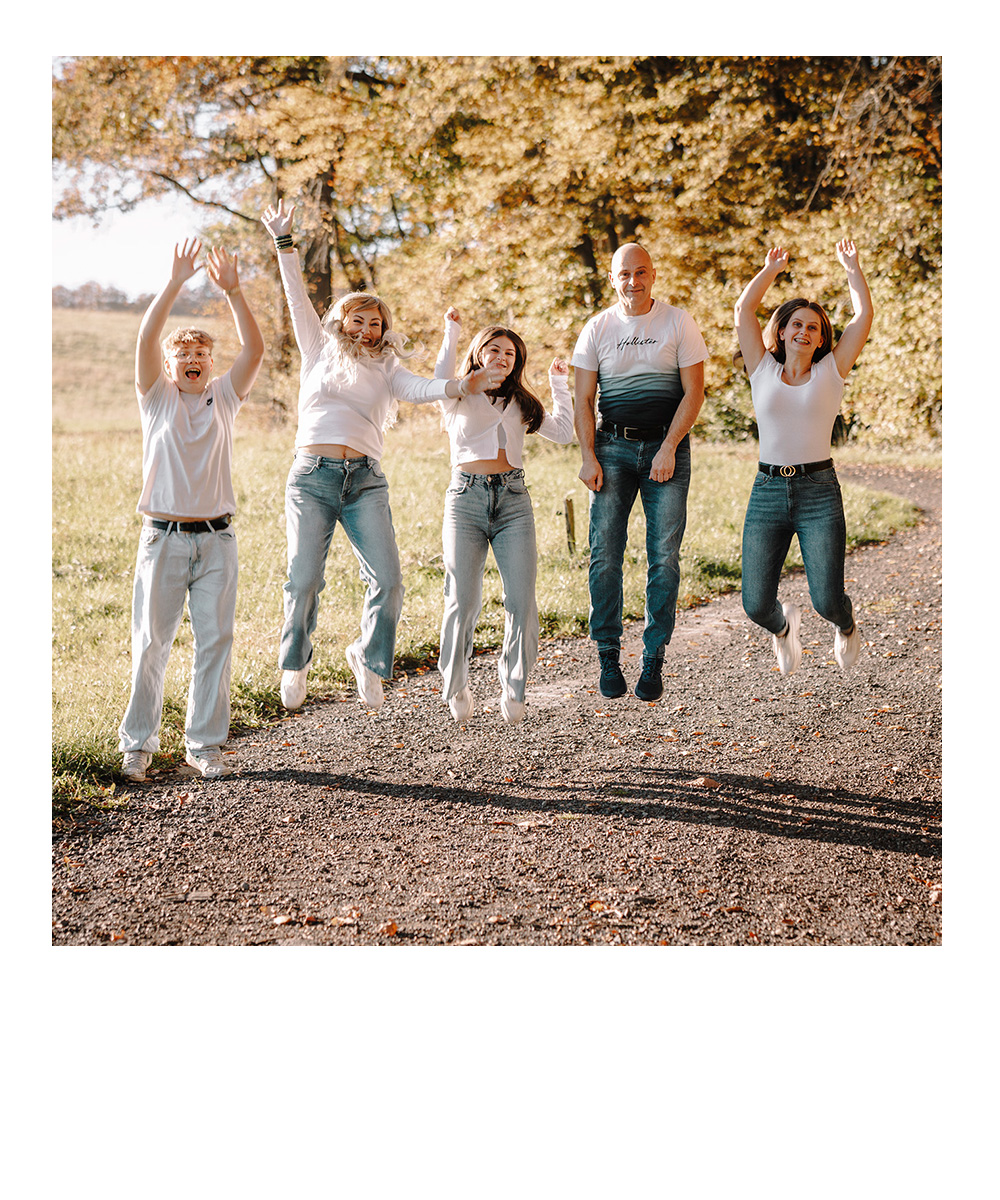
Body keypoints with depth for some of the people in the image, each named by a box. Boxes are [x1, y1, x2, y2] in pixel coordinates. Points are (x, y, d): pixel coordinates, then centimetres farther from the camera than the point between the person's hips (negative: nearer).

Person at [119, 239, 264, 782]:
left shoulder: (223, 397, 10)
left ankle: (204, 743, 13)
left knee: (215, 642, 3)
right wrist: (175, 284, -18)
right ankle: (138, 743, 11)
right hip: (164, 538, -2)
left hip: (216, 539, 2)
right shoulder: (157, 397, 5)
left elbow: (254, 349, -3)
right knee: (151, 643, 1)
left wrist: (232, 291, -13)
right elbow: (146, 339, -10)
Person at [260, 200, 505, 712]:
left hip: (365, 482, 1)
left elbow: (420, 390, -1)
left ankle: (368, 656, 15)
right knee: (303, 580, -6)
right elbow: (298, 300, 14)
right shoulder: (320, 353, 17)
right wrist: (284, 243, 10)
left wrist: (462, 386, -20)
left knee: (387, 579, -9)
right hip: (312, 477, -1)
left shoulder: (386, 369, 17)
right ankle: (294, 663, 17)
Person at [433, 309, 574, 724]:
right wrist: (451, 333, -12)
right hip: (466, 499, -3)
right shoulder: (459, 400, 11)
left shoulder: (522, 404, 23)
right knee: (463, 602, -9)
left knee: (521, 600, -8)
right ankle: (456, 688, 11)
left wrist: (559, 384, 22)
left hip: (513, 500, 3)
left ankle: (513, 689, 5)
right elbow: (441, 382, -12)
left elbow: (563, 433, 16)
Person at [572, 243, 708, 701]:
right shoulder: (597, 329, 6)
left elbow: (694, 392, -1)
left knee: (664, 558, -4)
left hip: (667, 447, -1)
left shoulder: (678, 323, 1)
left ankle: (653, 661, 4)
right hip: (613, 446, 1)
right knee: (604, 556, -5)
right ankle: (608, 656, 7)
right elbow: (583, 399, 6)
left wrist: (668, 448, -10)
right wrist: (588, 456, -5)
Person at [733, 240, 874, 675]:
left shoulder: (831, 372, 7)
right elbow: (743, 309, 6)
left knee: (827, 601, -12)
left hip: (819, 493, -1)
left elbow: (863, 316, 5)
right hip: (767, 492, 1)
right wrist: (772, 268, 16)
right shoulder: (763, 371, 8)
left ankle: (845, 624, 27)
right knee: (756, 606, -7)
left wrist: (851, 268, 15)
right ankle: (783, 626, 33)